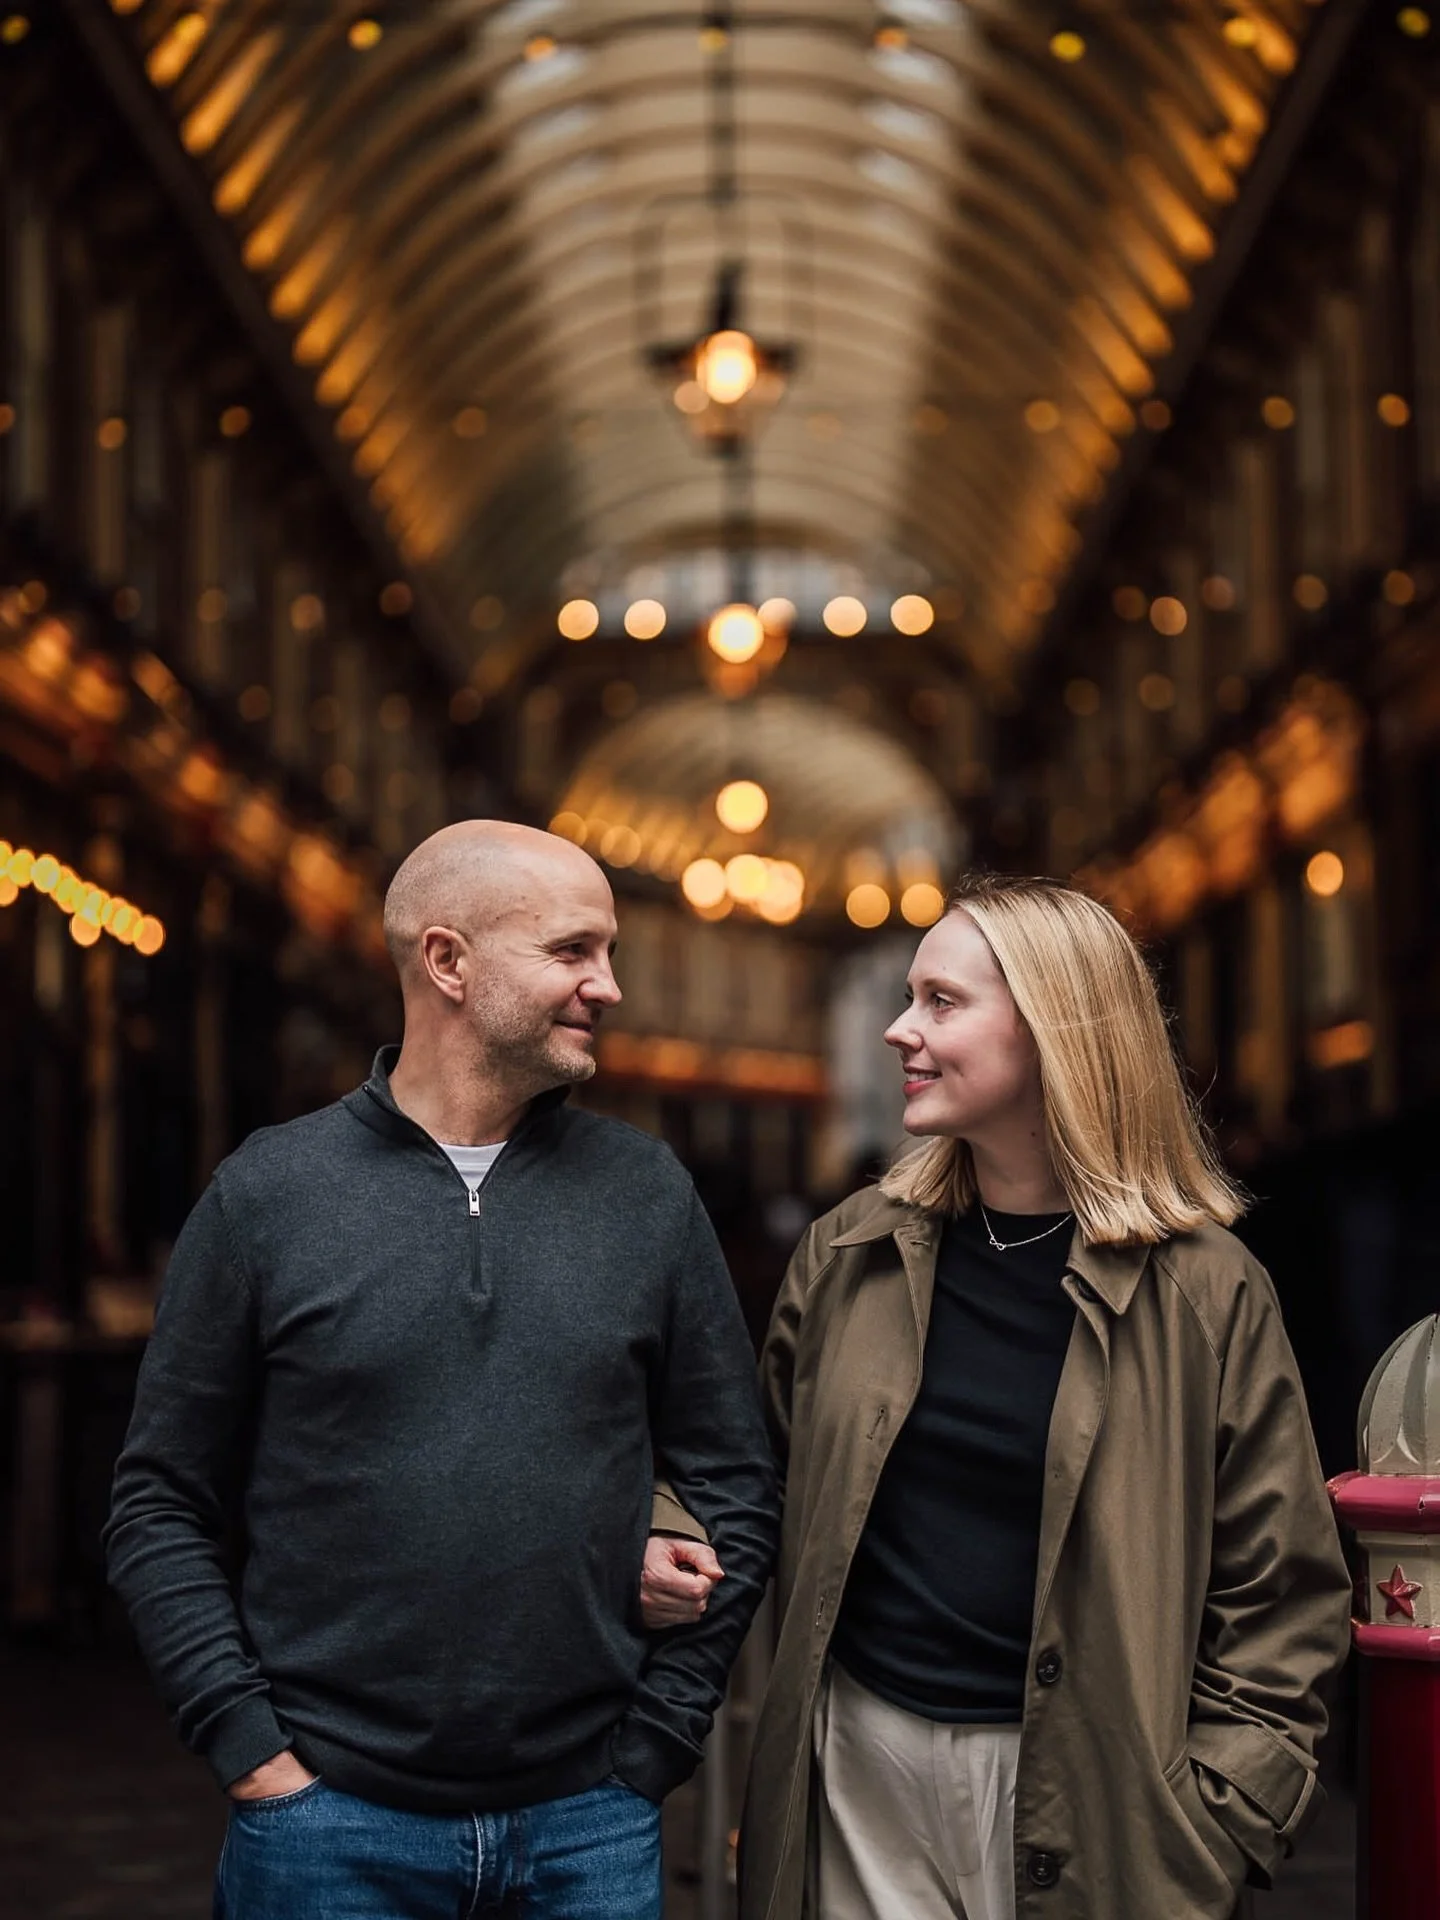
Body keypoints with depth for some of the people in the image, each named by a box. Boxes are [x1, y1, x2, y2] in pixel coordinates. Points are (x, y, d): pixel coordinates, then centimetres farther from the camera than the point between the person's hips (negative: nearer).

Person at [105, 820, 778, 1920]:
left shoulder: (650, 1197, 3)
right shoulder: (269, 1194, -2)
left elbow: (736, 1490, 6)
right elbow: (162, 1506, 1)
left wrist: (658, 1740, 1)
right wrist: (248, 1746, -6)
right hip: (328, 1818, -1)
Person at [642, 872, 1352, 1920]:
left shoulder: (1204, 1291, -7)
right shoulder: (852, 1252, 4)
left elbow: (1282, 1597, -4)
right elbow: (761, 1454, 20)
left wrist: (1214, 1827, -10)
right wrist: (673, 1538, 1)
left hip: (1074, 1789, -3)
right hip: (857, 1763, 3)